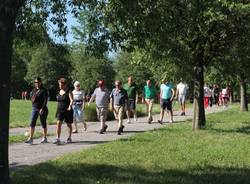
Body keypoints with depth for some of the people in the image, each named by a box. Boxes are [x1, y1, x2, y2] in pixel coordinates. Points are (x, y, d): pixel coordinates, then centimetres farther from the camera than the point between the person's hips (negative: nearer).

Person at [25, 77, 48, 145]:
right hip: (34, 108, 4)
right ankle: (30, 138, -11)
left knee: (43, 123, 6)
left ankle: (45, 138, 19)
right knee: (32, 123, -8)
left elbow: (45, 100, -13)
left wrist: (42, 108, -20)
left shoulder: (44, 90, -6)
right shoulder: (33, 90, 11)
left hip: (42, 109, -4)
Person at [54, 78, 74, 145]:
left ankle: (69, 138, 28)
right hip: (60, 110, 4)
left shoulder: (68, 92, -8)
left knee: (69, 124, 11)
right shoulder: (60, 91, 10)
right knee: (58, 123, -12)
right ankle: (58, 139, -14)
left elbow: (71, 100, -20)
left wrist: (70, 106, -37)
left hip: (67, 110, -4)